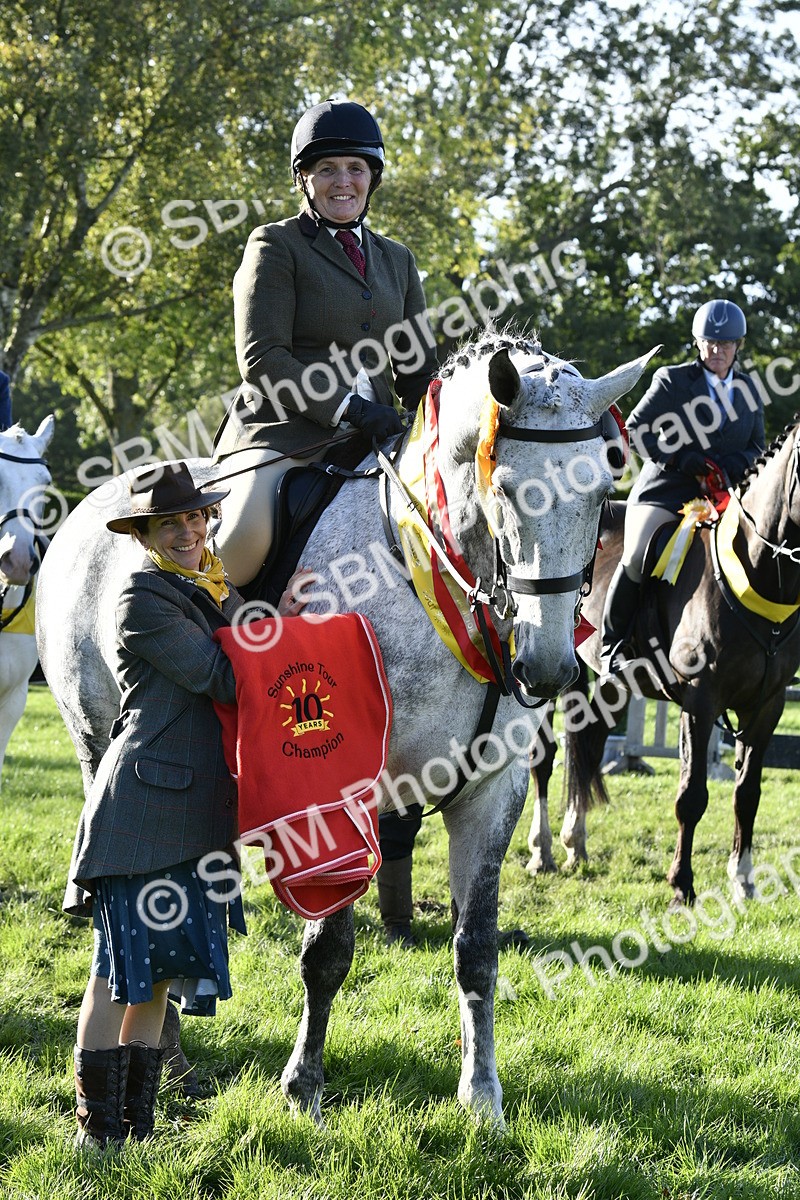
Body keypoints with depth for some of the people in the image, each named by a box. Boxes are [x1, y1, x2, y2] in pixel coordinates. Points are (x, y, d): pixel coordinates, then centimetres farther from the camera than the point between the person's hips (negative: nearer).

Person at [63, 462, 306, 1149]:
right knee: (120, 968, -3)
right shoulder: (144, 598, -9)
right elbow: (218, 678, -13)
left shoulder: (219, 592, 16)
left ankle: (137, 1123, 18)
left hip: (197, 807, 8)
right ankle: (98, 1130, 3)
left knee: (162, 965, 11)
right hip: (143, 803, -8)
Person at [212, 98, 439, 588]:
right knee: (247, 540, -30)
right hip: (283, 429, -6)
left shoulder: (397, 260, 21)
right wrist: (346, 409, -17)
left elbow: (419, 369, 23)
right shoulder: (276, 247, 3)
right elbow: (262, 359, -7)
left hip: (373, 436, 6)